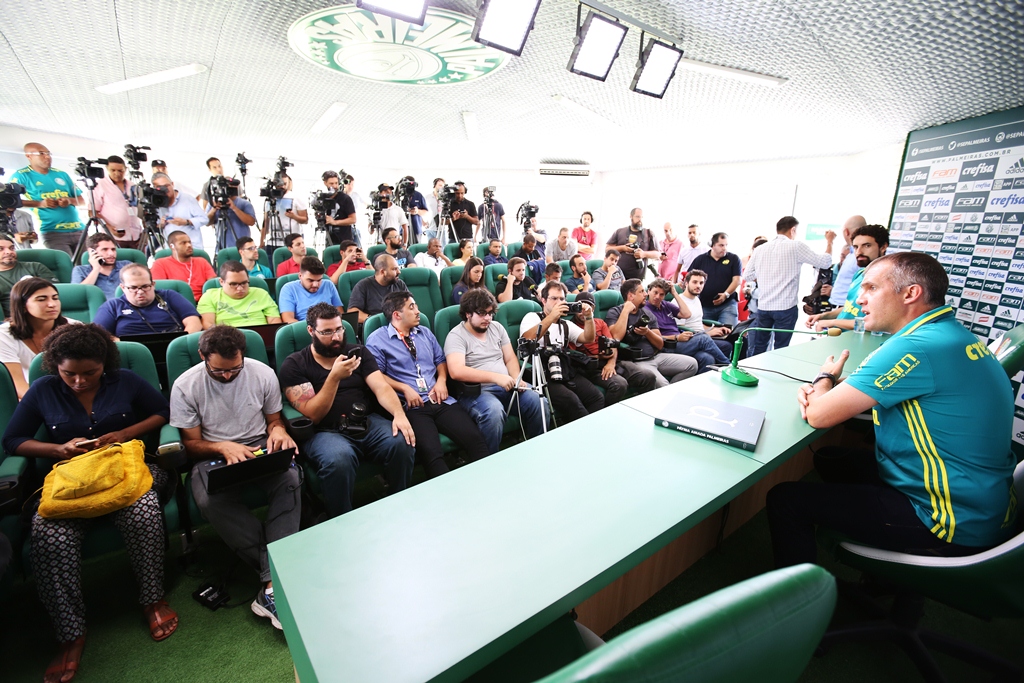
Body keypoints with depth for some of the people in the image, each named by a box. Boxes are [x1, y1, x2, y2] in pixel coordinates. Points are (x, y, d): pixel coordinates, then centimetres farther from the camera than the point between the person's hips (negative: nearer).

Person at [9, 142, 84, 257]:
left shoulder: (62, 174, 18)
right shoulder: (21, 176, 6)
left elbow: (82, 200, 17)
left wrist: (70, 200, -5)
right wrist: (40, 203, -13)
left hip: (79, 230, 4)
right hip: (53, 233, -4)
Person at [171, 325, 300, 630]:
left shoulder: (263, 374, -3)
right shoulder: (185, 386, -6)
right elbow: (192, 443, 0)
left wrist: (278, 430, -14)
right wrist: (223, 447, -21)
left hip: (259, 448, 1)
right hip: (213, 456, 0)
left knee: (290, 480, -32)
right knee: (211, 501, -34)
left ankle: (272, 586, -31)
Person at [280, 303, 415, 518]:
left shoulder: (359, 352, 12)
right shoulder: (294, 365, 3)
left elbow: (381, 388, -1)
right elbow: (312, 415, -7)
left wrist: (399, 414, -21)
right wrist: (335, 377, -19)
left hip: (368, 423, 3)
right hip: (325, 432, -3)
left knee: (403, 443, -26)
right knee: (338, 460, -36)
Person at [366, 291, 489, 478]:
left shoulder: (425, 333, 22)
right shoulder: (377, 340, 4)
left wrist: (442, 380, 6)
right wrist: (404, 388, -11)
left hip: (439, 400, 5)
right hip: (411, 406, -4)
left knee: (475, 439, -18)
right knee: (431, 452, -31)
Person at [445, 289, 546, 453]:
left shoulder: (497, 328, 13)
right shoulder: (456, 336, -6)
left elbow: (510, 359, 13)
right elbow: (456, 371, -21)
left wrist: (516, 379, -9)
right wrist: (495, 377, -26)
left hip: (505, 386, 6)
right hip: (475, 390, -5)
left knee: (538, 401, -20)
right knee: (493, 412, -37)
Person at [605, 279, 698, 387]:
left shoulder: (647, 313, 14)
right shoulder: (614, 312, -3)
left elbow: (660, 345, 11)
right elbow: (616, 337, -24)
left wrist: (647, 332, -10)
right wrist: (626, 310, -16)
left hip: (657, 357, 7)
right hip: (636, 361, -7)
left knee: (692, 364, -4)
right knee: (662, 384, -31)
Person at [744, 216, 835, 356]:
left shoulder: (760, 249, 5)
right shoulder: (796, 246, -5)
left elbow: (748, 275, 10)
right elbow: (825, 262, 3)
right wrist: (829, 241, 18)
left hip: (763, 307, 4)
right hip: (786, 308, -4)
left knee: (757, 349, 10)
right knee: (780, 350, 4)